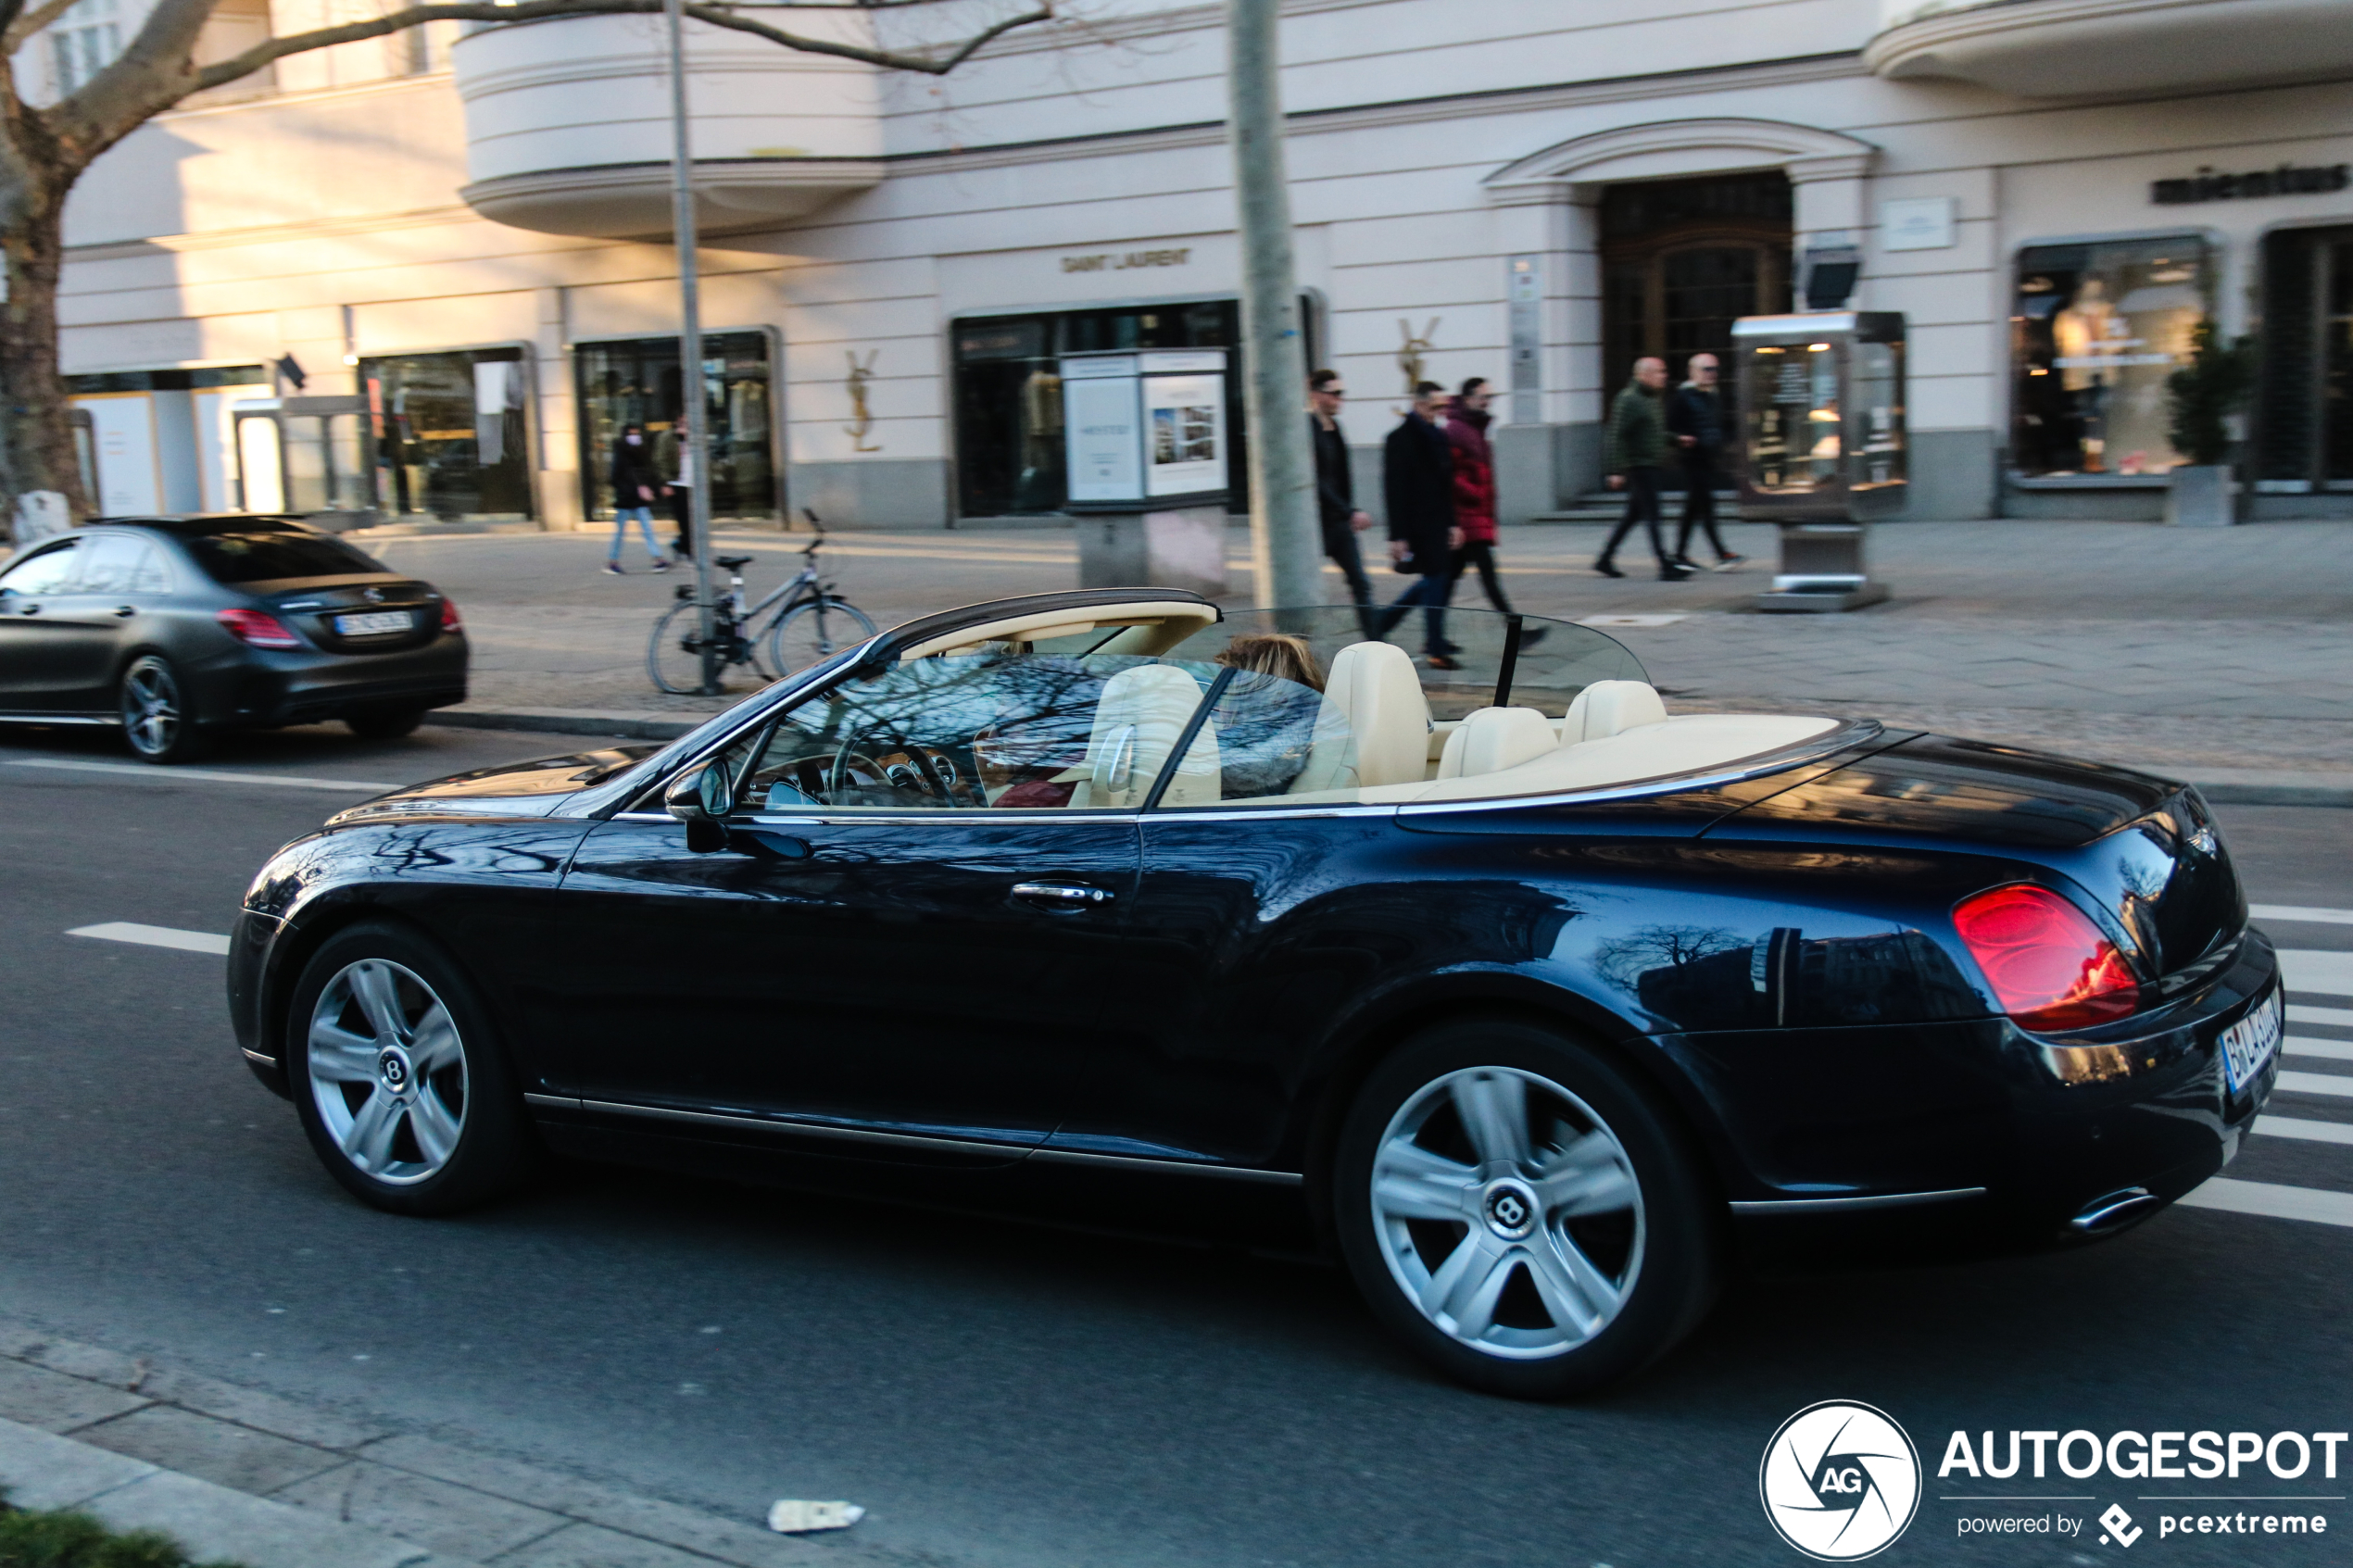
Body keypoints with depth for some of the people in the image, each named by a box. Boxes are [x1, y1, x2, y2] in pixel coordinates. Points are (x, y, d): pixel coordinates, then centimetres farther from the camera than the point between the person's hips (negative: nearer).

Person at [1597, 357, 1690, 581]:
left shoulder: (1651, 399, 17)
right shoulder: (1629, 400, -14)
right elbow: (1617, 436, -18)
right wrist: (1617, 470, -22)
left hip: (1650, 466, 10)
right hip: (1638, 466, -10)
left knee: (1634, 514, 13)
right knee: (1651, 515, -10)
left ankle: (1604, 560, 19)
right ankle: (1666, 567, -11)